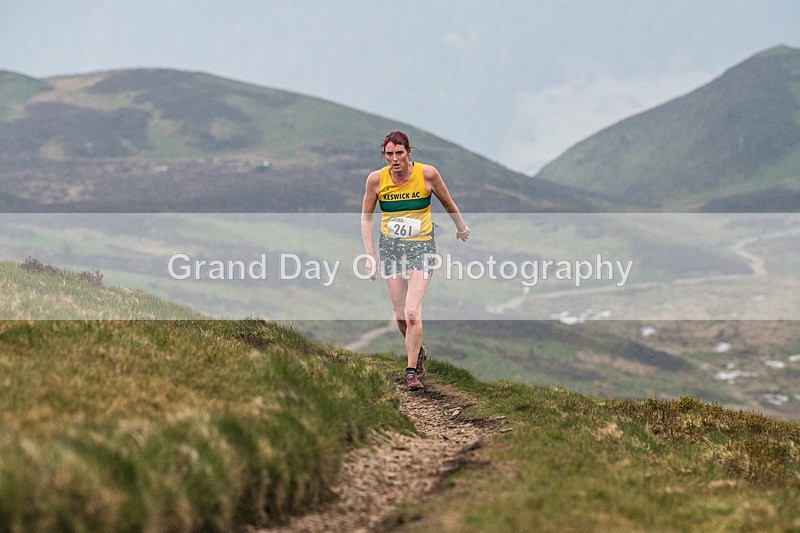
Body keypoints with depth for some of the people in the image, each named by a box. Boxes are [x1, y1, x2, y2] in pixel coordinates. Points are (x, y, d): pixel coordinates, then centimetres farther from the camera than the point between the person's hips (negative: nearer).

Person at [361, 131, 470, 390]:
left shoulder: (427, 174, -11)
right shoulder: (376, 179, -7)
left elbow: (448, 204, 7)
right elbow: (366, 216, 5)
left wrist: (461, 228, 21)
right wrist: (370, 254, 0)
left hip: (421, 246, -2)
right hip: (390, 247, 2)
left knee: (412, 312, -15)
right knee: (400, 315, 5)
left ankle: (411, 372, -4)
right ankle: (418, 351, 35)